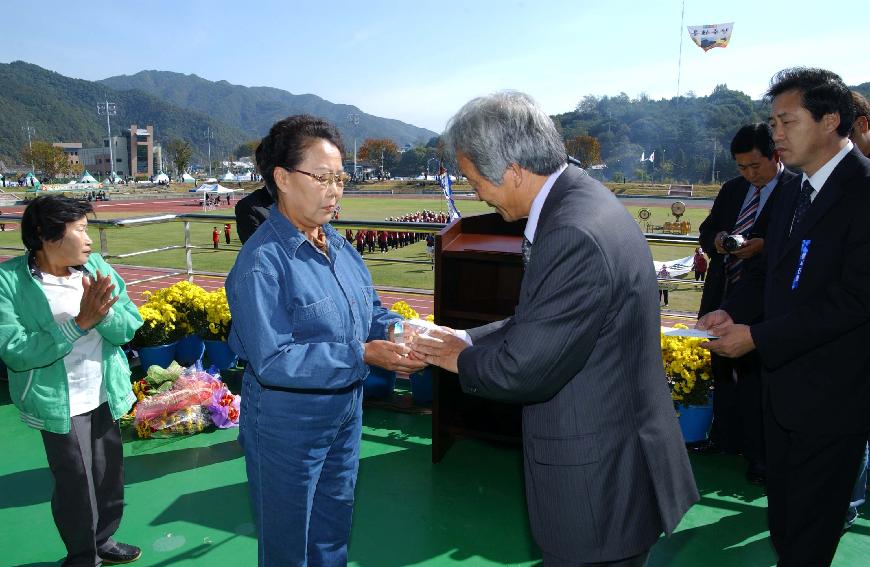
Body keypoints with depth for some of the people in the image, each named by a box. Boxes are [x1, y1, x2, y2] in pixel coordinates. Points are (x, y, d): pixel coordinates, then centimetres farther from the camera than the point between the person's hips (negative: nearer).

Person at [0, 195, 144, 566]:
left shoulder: (95, 266, -3)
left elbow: (130, 328, -6)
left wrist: (103, 311, -26)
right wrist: (79, 323, -28)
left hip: (106, 395, 4)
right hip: (59, 403, -4)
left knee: (110, 474, 16)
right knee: (76, 483, 8)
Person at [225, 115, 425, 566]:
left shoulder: (337, 244, 1)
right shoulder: (262, 261, -23)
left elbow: (369, 309, 8)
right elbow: (273, 361, -27)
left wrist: (396, 328, -15)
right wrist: (363, 355, -32)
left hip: (345, 412, 7)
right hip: (287, 424, -7)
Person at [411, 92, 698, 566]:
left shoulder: (575, 235, -29)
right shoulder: (581, 199, 3)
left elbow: (523, 369, -25)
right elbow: (538, 321, 10)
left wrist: (462, 360, -6)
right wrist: (468, 339, 4)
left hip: (597, 478, -9)